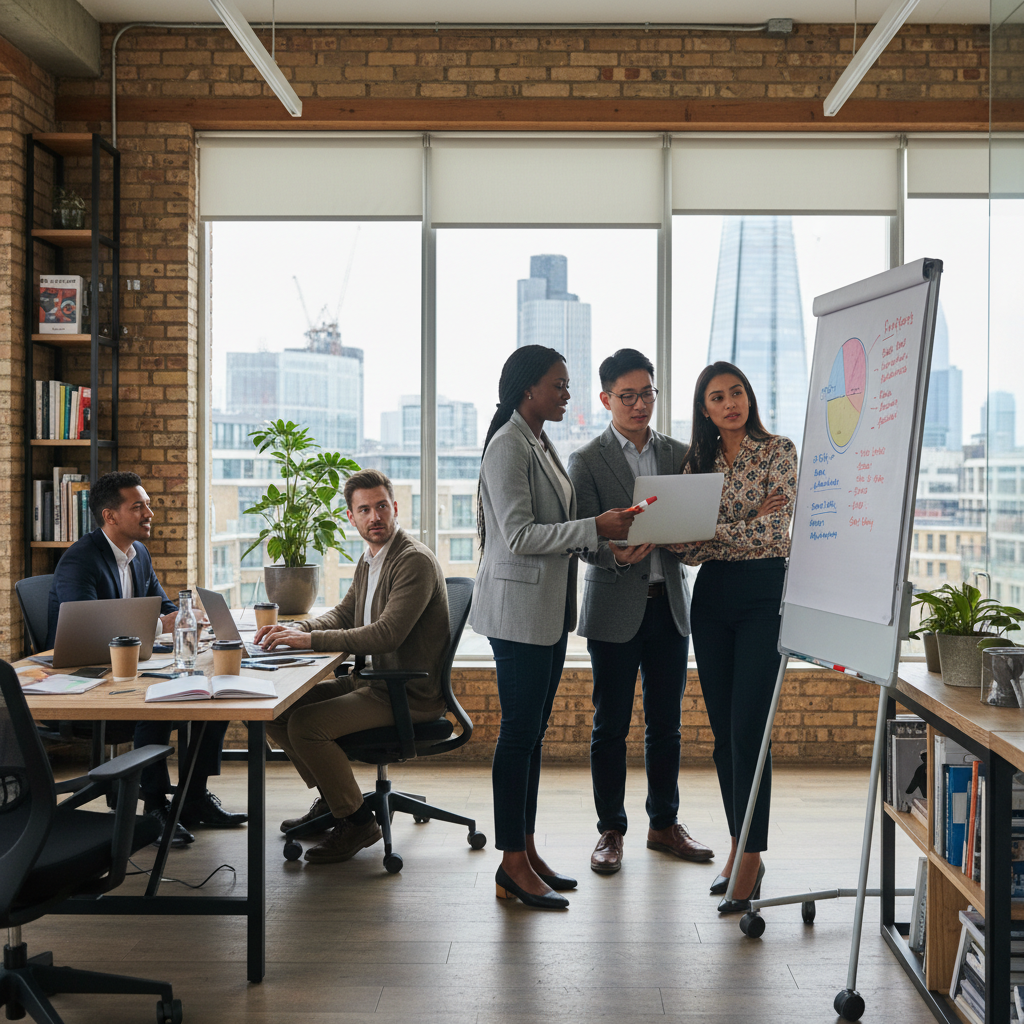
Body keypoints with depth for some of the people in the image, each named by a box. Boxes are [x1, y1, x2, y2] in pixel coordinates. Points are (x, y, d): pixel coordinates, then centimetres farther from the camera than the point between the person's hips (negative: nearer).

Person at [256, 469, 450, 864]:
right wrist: (297, 629, -2)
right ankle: (331, 797, 22)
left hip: (408, 694, -9)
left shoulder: (415, 561, -19)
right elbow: (343, 614, 19)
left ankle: (358, 821, -6)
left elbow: (386, 635, -28)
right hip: (372, 682, 10)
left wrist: (311, 640, -26)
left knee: (305, 725, -23)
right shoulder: (368, 561, 12)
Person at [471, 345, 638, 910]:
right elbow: (519, 536, -20)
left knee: (533, 731, 12)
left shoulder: (542, 444, 17)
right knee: (519, 732, -4)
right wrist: (594, 529, -22)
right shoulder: (507, 446, -13)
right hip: (519, 608, -9)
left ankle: (527, 850, 21)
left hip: (551, 609, 9)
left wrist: (608, 532, 8)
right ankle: (513, 865, 4)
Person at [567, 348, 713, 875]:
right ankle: (610, 830, 16)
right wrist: (616, 553, -28)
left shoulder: (679, 455, 10)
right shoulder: (586, 461, -2)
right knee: (610, 726, 4)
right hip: (615, 609, -4)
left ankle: (664, 823, 25)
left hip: (669, 604, 4)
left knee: (666, 723, 11)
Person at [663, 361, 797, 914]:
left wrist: (698, 529, -12)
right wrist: (747, 521, -12)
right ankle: (739, 846, 20)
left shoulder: (779, 451, -2)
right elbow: (689, 548, 5)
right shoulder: (698, 460, 11)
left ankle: (751, 858, -2)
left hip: (764, 594, -5)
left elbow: (771, 531, -14)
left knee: (748, 729, -9)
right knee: (723, 731, 8)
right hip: (711, 596, 5)